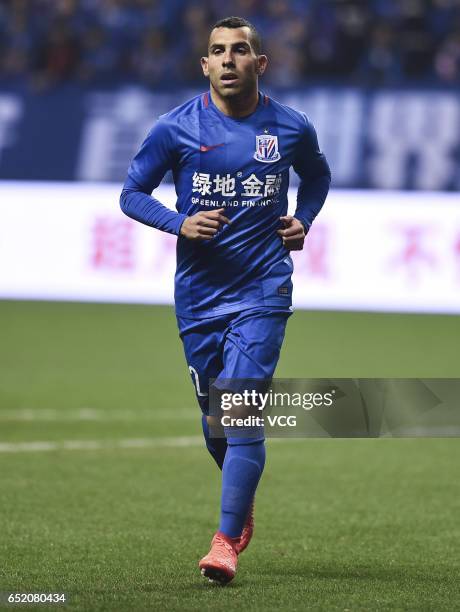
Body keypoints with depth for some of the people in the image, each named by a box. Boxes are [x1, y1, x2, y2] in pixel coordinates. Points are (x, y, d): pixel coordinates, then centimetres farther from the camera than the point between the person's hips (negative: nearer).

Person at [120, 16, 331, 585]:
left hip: (262, 290, -1)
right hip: (198, 293, 1)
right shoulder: (176, 128, -2)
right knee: (215, 419, 11)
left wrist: (303, 220, 5)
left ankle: (226, 540, -12)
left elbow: (317, 175, 23)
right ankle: (243, 504, 39)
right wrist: (180, 223, -13)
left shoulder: (291, 128, 2)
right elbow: (132, 193, 4)